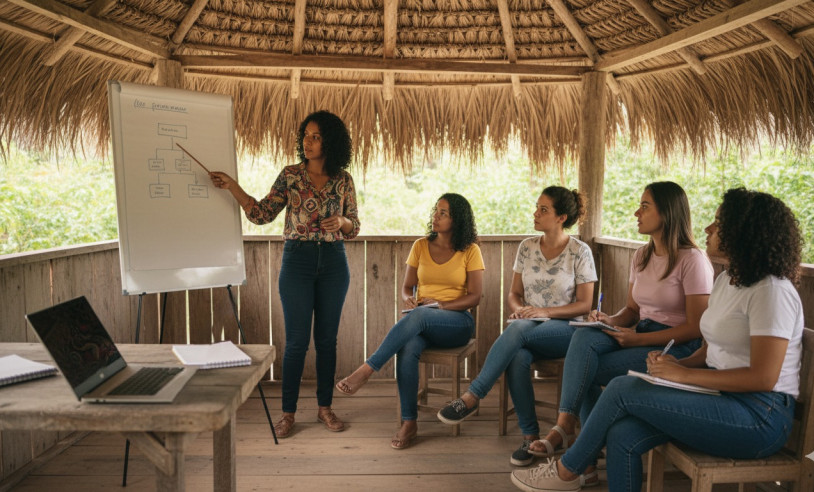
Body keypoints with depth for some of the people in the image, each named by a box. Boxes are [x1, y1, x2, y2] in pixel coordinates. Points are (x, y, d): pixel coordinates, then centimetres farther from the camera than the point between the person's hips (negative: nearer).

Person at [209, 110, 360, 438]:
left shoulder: (343, 180, 5)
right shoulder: (290, 175, 1)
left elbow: (354, 227, 9)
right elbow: (262, 214, -5)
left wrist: (342, 221, -13)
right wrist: (232, 187, -14)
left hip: (334, 262, 2)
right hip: (297, 259, -2)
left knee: (327, 338, 8)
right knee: (297, 340, 0)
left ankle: (325, 407, 22)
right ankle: (288, 413, 13)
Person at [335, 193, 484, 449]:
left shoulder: (470, 251, 1)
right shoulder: (420, 246, 10)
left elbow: (474, 296, -3)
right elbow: (407, 286, 12)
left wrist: (441, 305, -17)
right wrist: (408, 298, -12)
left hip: (457, 321, -2)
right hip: (422, 323, 3)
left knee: (417, 316, -38)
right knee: (408, 348, -34)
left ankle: (366, 370, -35)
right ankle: (409, 423, -25)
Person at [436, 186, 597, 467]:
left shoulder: (579, 252, -3)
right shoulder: (527, 247, 8)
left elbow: (584, 304, -3)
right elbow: (514, 293, 14)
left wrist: (545, 311, -16)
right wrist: (518, 308, -9)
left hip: (565, 330, -3)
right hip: (528, 331, 3)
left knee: (518, 330, -36)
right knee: (518, 357, -33)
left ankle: (472, 397, -29)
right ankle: (530, 437, -20)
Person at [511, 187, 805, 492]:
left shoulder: (772, 291, -15)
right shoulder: (725, 280, 13)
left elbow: (763, 377, -21)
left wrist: (683, 374, -19)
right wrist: (678, 363, -5)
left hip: (759, 417, -8)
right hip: (721, 395, 8)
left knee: (622, 389, -18)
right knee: (622, 436, -15)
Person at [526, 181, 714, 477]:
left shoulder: (692, 260, -11)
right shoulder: (641, 256, 13)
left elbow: (696, 328, -14)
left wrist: (639, 338, -19)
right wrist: (610, 321, -6)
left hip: (677, 348, -7)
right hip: (640, 336, 7)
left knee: (585, 370, -23)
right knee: (583, 337, -24)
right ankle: (564, 428, -25)